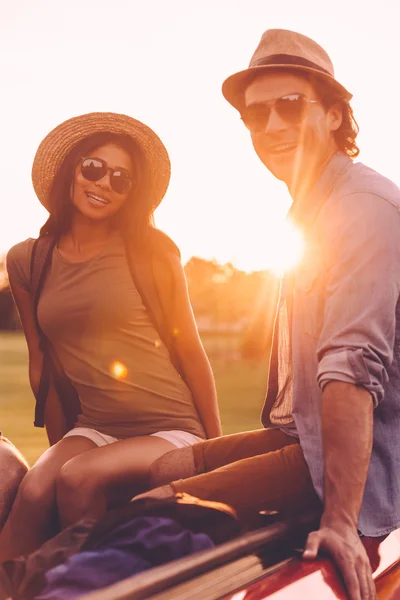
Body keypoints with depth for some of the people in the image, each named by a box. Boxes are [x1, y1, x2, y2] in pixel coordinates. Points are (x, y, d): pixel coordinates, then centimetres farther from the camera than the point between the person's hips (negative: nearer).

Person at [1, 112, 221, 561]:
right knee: (36, 488, -28)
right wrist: (59, 449, 14)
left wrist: (217, 450, 3)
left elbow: (190, 350, 1)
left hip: (172, 430, -2)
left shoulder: (150, 249, -2)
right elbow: (41, 361, 13)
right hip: (93, 429, 2)